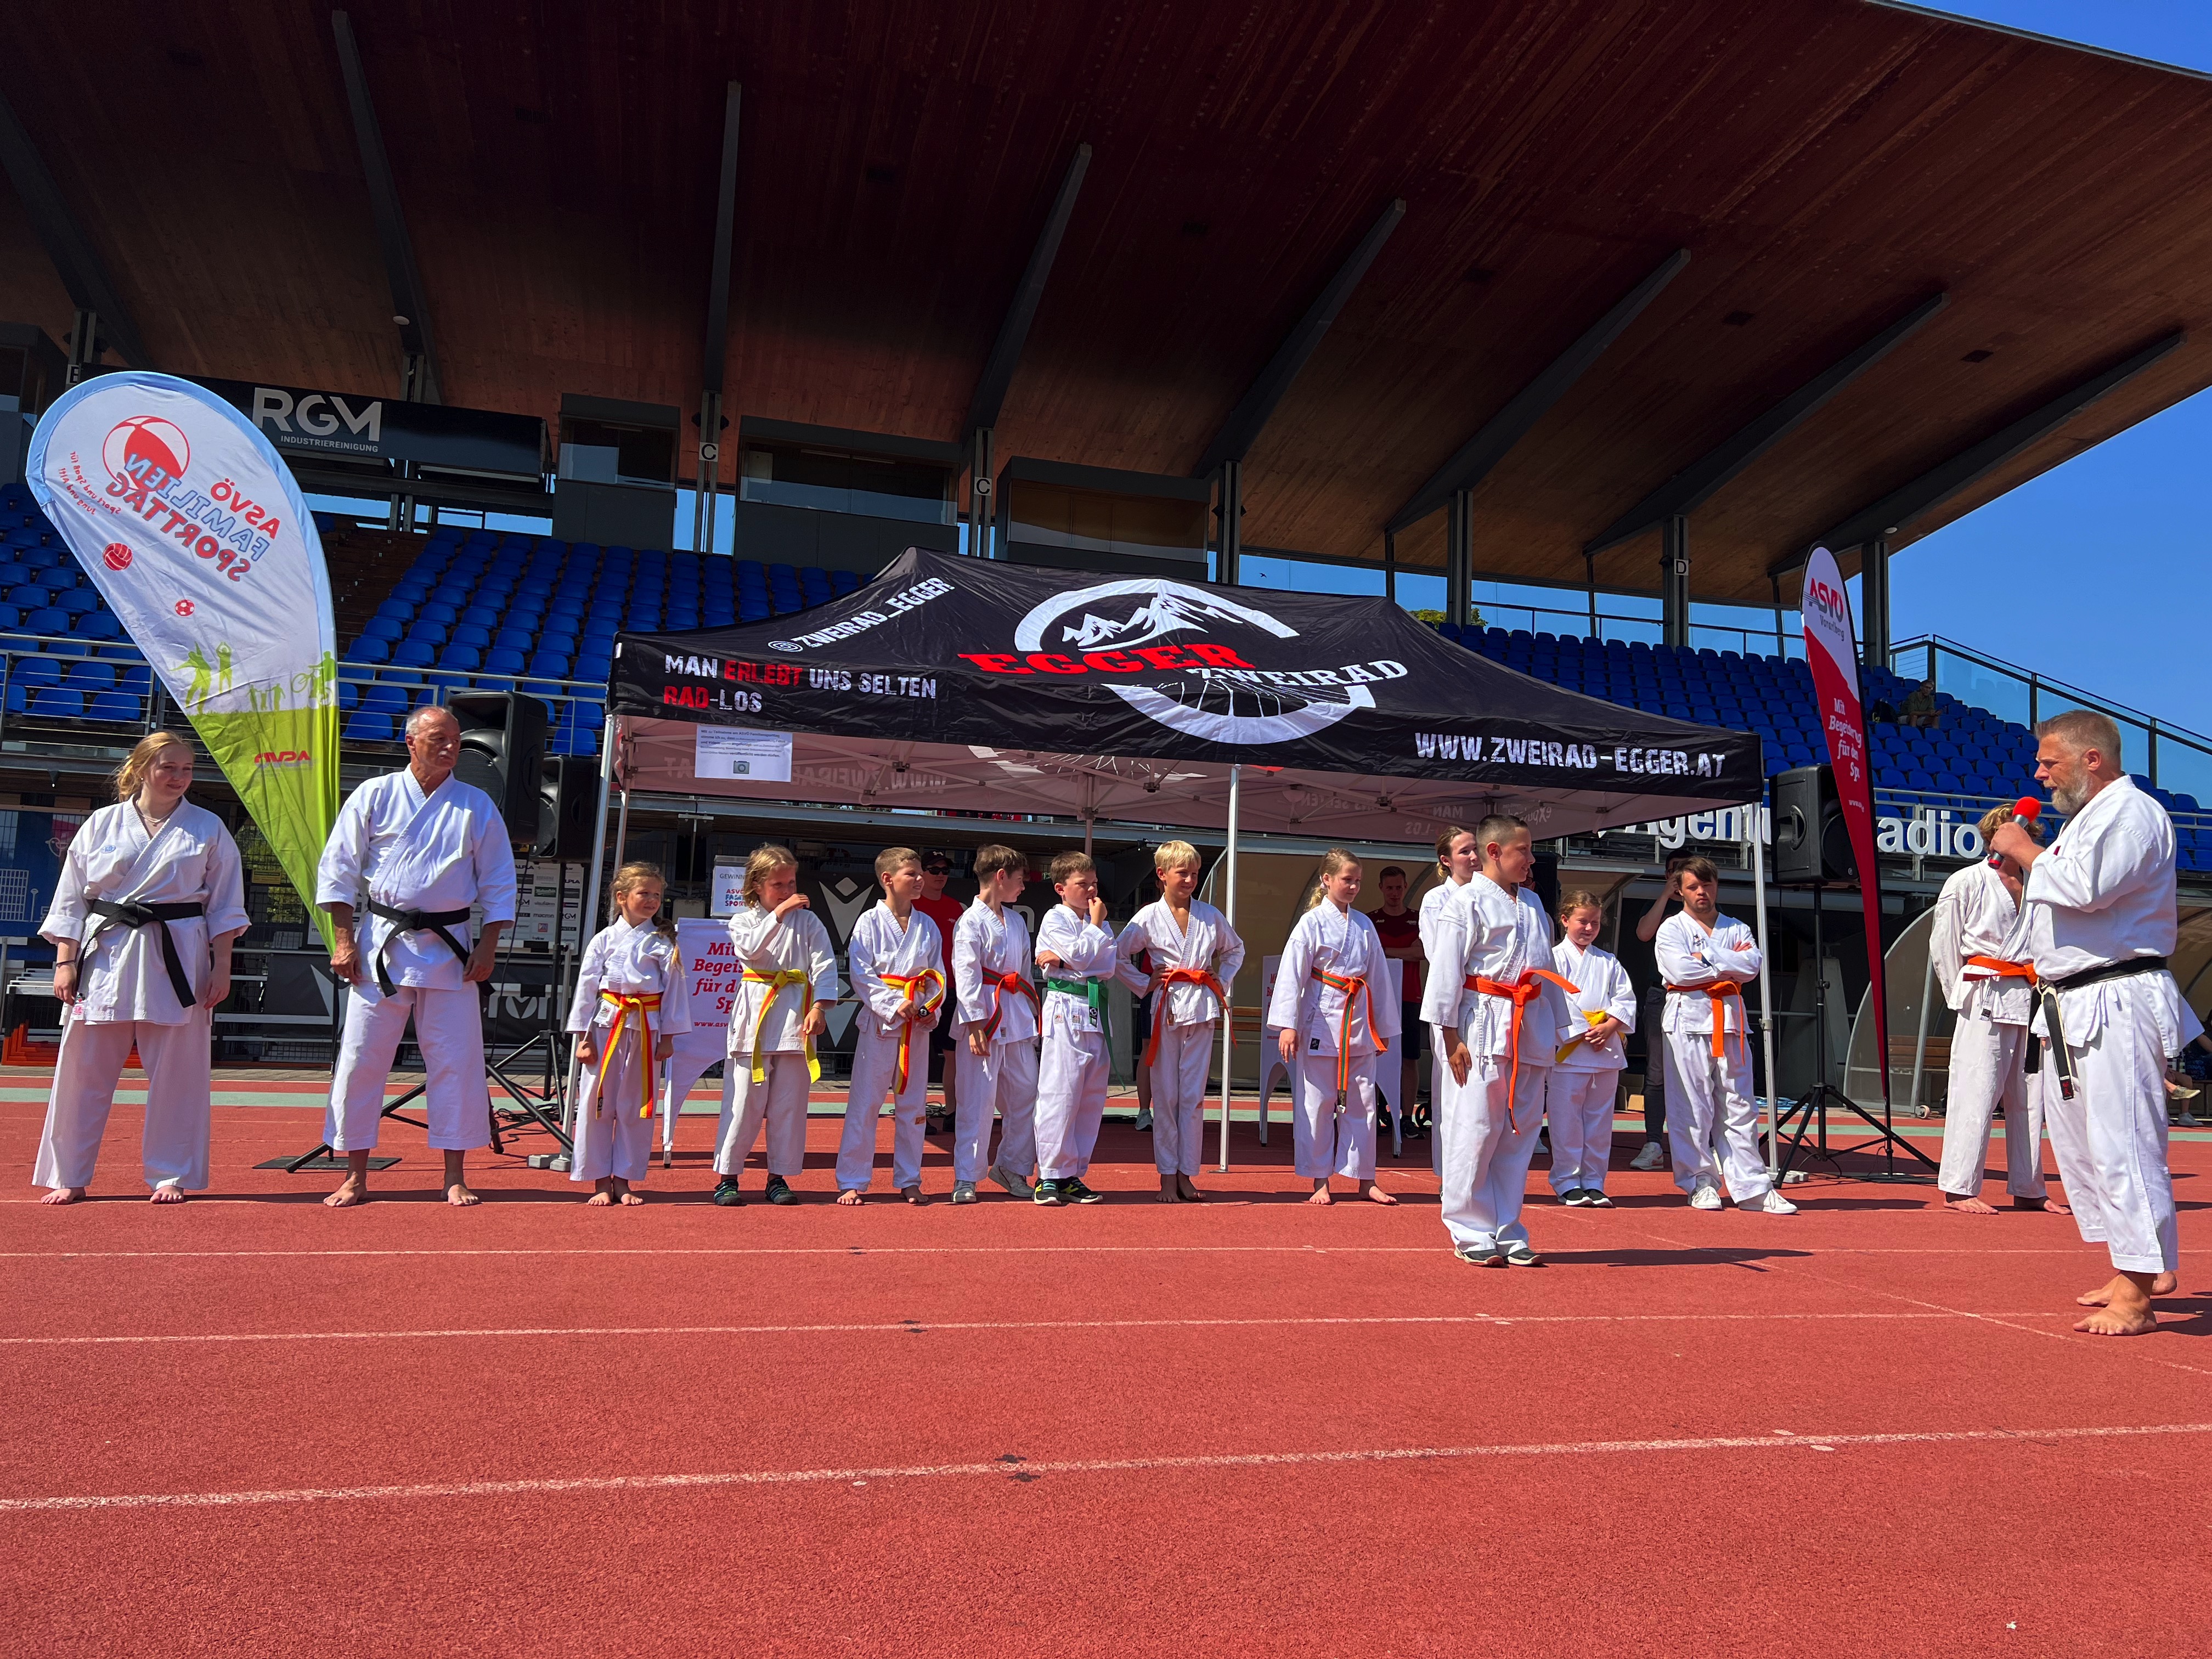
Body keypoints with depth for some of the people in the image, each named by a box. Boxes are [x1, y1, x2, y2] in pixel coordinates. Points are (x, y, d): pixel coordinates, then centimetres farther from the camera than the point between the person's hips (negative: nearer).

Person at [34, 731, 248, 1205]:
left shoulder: (208, 829, 4)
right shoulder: (101, 825, 6)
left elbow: (225, 905, 4)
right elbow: (70, 901, 7)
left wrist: (221, 966, -2)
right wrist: (65, 962, 0)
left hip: (178, 961, -1)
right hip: (106, 956, 1)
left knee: (175, 1073, 1)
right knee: (82, 1070, 4)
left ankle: (171, 1176, 13)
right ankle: (68, 1178, 16)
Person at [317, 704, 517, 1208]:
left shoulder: (476, 806, 5)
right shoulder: (374, 796, 2)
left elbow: (499, 883, 6)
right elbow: (337, 870, 4)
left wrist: (489, 945, -1)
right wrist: (345, 939, -2)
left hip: (449, 947, 1)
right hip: (381, 945, 0)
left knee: (457, 1062, 0)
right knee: (361, 1058, 2)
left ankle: (455, 1178, 11)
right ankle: (355, 1178, 15)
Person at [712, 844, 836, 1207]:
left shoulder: (808, 921, 8)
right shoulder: (743, 919, 7)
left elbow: (825, 965, 1)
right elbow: (750, 949, -14)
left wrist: (819, 1007, -10)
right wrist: (779, 914, -18)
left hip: (796, 1015, 1)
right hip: (755, 1012, -1)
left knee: (789, 1101, 5)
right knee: (744, 1099, -1)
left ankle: (779, 1177, 16)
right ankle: (726, 1176, 10)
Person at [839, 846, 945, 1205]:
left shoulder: (928, 926, 9)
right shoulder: (870, 923, -5)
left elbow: (938, 974, 10)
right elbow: (860, 974, -10)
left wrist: (932, 1009, -6)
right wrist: (894, 1006, -17)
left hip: (918, 1025, 4)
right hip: (878, 1021, -4)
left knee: (912, 1104, 10)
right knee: (865, 1103, -1)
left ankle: (909, 1181, 20)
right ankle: (852, 1182, 8)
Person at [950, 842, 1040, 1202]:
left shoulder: (1017, 921, 14)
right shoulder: (971, 921, -10)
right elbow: (966, 975, -15)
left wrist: (1033, 1012, 17)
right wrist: (975, 1024, -18)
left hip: (1017, 1017, 8)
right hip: (984, 1016, -7)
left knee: (1025, 1093, 11)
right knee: (978, 1099, -5)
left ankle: (1012, 1166, 26)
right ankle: (966, 1179, 5)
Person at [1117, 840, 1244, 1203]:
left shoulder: (1210, 916, 7)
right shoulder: (1148, 917, -1)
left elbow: (1235, 949, 22)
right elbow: (1118, 956, 5)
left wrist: (1221, 982, 11)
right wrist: (1144, 985, -1)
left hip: (1202, 1010, 2)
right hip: (1165, 1010, -2)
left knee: (1193, 1095, 4)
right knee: (1166, 1095, 2)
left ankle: (1186, 1173, 13)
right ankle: (1167, 1175, 11)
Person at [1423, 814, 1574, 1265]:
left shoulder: (1533, 904, 17)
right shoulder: (1465, 903, -6)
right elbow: (1445, 970, -9)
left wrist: (1554, 1031, 20)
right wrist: (1451, 1036, -13)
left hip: (1529, 1031, 7)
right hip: (1481, 1030, -7)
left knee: (1519, 1135, 9)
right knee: (1474, 1132, -6)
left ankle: (1507, 1232, 18)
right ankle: (1471, 1234, 6)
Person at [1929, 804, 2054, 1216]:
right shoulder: (1967, 882, -2)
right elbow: (1943, 946, -1)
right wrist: (1963, 996, -1)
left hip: (2030, 999, 6)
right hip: (1986, 999, -6)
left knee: (2028, 1097, 10)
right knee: (1976, 1092, -8)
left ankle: (2028, 1189, 20)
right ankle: (1957, 1189, -3)